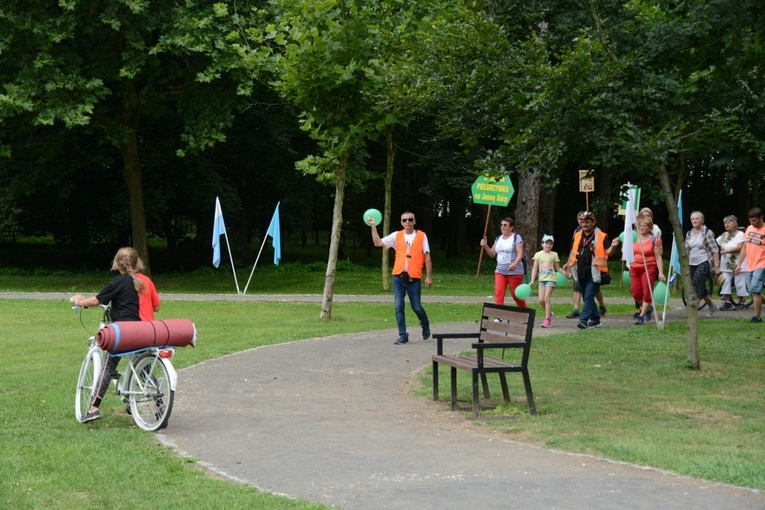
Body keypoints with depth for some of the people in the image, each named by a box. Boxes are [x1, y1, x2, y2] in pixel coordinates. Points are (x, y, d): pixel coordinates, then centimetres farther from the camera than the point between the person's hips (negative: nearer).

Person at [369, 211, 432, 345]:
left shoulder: (421, 236, 3)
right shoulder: (396, 236, 8)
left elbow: (427, 257, 2)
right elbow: (378, 243, 3)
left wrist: (429, 276, -2)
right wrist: (373, 226, -3)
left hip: (414, 278, -2)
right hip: (398, 277, 2)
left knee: (416, 307, 3)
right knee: (399, 307, -1)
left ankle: (425, 326, 33)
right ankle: (403, 335, 7)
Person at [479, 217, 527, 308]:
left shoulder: (516, 238, -4)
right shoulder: (498, 239, 14)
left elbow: (520, 253, -14)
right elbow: (492, 254, 15)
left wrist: (514, 264, -32)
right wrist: (485, 246, -3)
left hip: (514, 272, -5)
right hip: (500, 272, 5)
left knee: (516, 295, 5)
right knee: (498, 293, -13)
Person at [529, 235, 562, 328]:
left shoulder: (554, 254, 4)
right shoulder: (538, 254, 5)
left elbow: (557, 268, 11)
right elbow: (535, 268, 5)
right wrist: (532, 281, -1)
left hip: (551, 279, -2)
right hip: (542, 279, 2)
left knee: (547, 298, -13)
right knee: (541, 300, -4)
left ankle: (547, 319, -8)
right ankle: (549, 313, 21)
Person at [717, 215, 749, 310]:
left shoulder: (740, 234, -5)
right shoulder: (724, 235, 14)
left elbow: (739, 248, -17)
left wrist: (725, 251, -22)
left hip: (737, 263, -5)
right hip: (726, 263, 5)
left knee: (739, 283, -1)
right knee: (726, 282, 0)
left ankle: (741, 302, 9)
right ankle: (727, 302, 4)